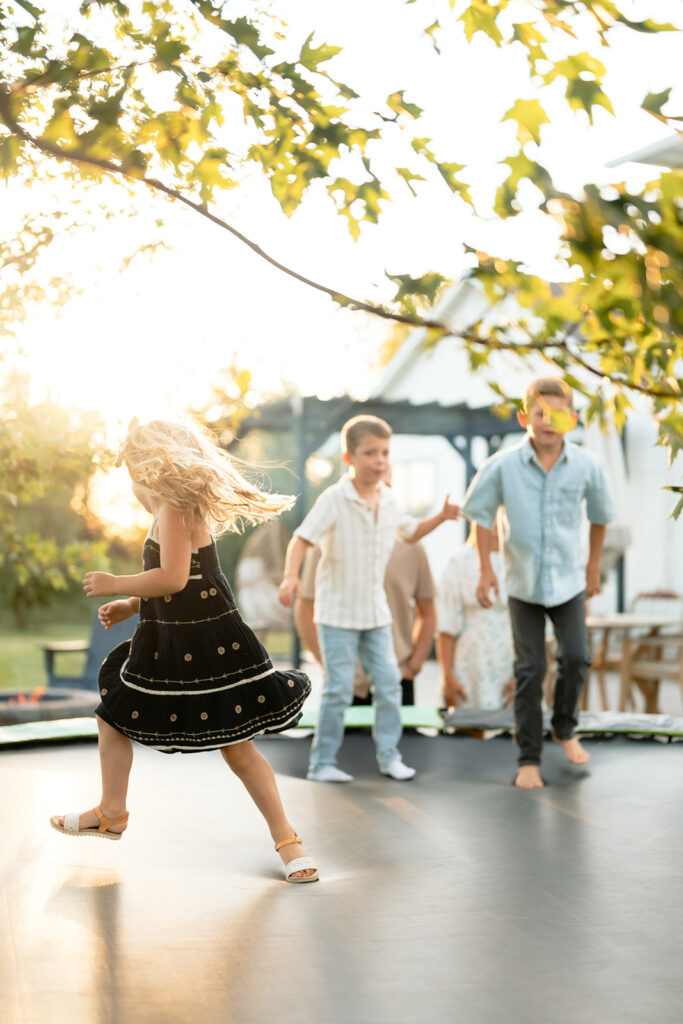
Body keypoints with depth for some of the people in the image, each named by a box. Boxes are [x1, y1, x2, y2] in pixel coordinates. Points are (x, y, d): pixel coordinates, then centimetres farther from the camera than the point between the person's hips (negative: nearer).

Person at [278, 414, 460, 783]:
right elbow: (302, 538, -22)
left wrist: (440, 517, 8)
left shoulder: (388, 500, 5)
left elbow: (410, 532, 23)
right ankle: (322, 763, 9)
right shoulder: (334, 499, -14)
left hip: (375, 611, 6)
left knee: (389, 683, 5)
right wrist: (291, 575, -38)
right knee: (339, 690, -4)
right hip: (338, 611, -6)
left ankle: (388, 755, 18)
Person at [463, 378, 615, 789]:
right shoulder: (503, 466, -14)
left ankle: (565, 729, 25)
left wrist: (594, 566, 14)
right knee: (530, 670, 2)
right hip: (523, 583, -1)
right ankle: (529, 759, 13)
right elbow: (482, 514, 1)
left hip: (569, 581, 1)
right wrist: (485, 570, 1)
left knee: (576, 657, -4)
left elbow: (600, 516, 6)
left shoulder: (587, 466, -11)